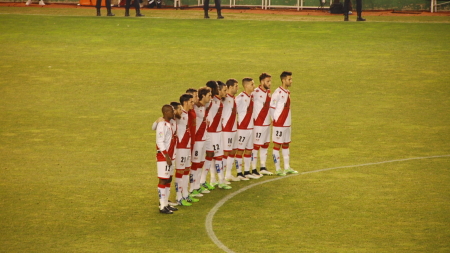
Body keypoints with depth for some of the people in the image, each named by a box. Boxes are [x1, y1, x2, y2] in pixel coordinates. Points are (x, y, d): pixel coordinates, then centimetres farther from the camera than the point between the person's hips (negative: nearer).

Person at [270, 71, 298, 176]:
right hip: (279, 124, -8)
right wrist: (274, 120, -8)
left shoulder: (288, 92, 10)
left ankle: (287, 167, 22)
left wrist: (287, 119, 13)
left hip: (287, 123, 8)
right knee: (277, 145, -1)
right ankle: (278, 169, 3)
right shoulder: (278, 93, -16)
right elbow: (271, 107, -14)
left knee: (286, 145, 14)